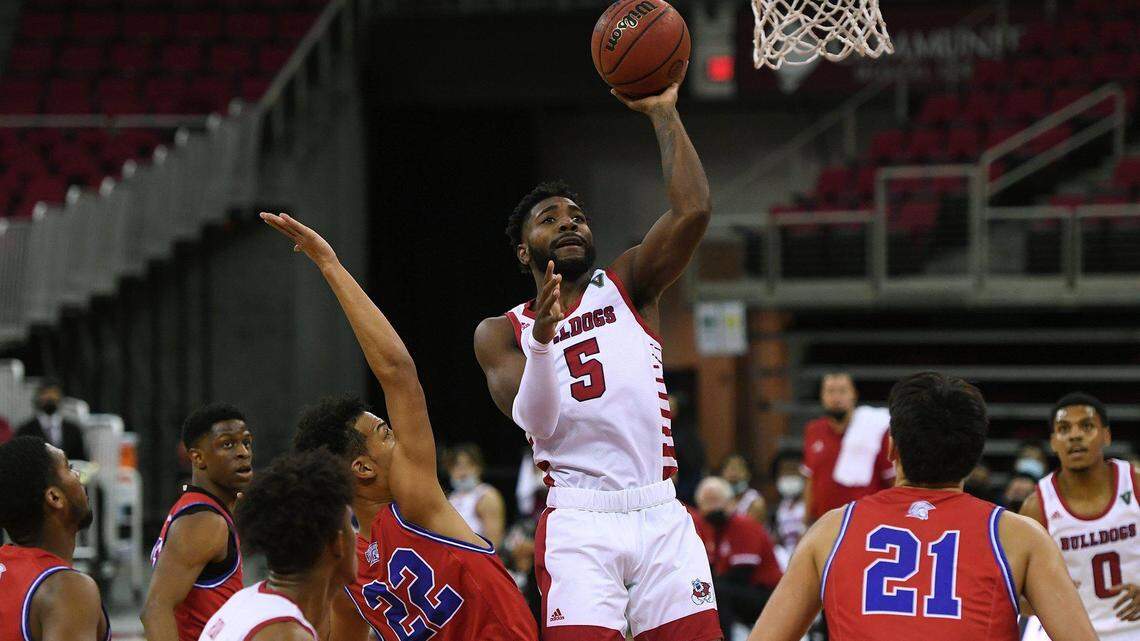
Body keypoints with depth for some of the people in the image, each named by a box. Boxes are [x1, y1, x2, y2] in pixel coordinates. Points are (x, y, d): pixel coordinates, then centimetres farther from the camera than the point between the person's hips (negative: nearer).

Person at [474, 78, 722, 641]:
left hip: (661, 517, 2)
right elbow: (535, 420, -7)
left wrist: (663, 114, -3)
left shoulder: (629, 286, 14)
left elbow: (693, 211, -2)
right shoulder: (500, 334, 11)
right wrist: (542, 341, -23)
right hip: (579, 524, -2)